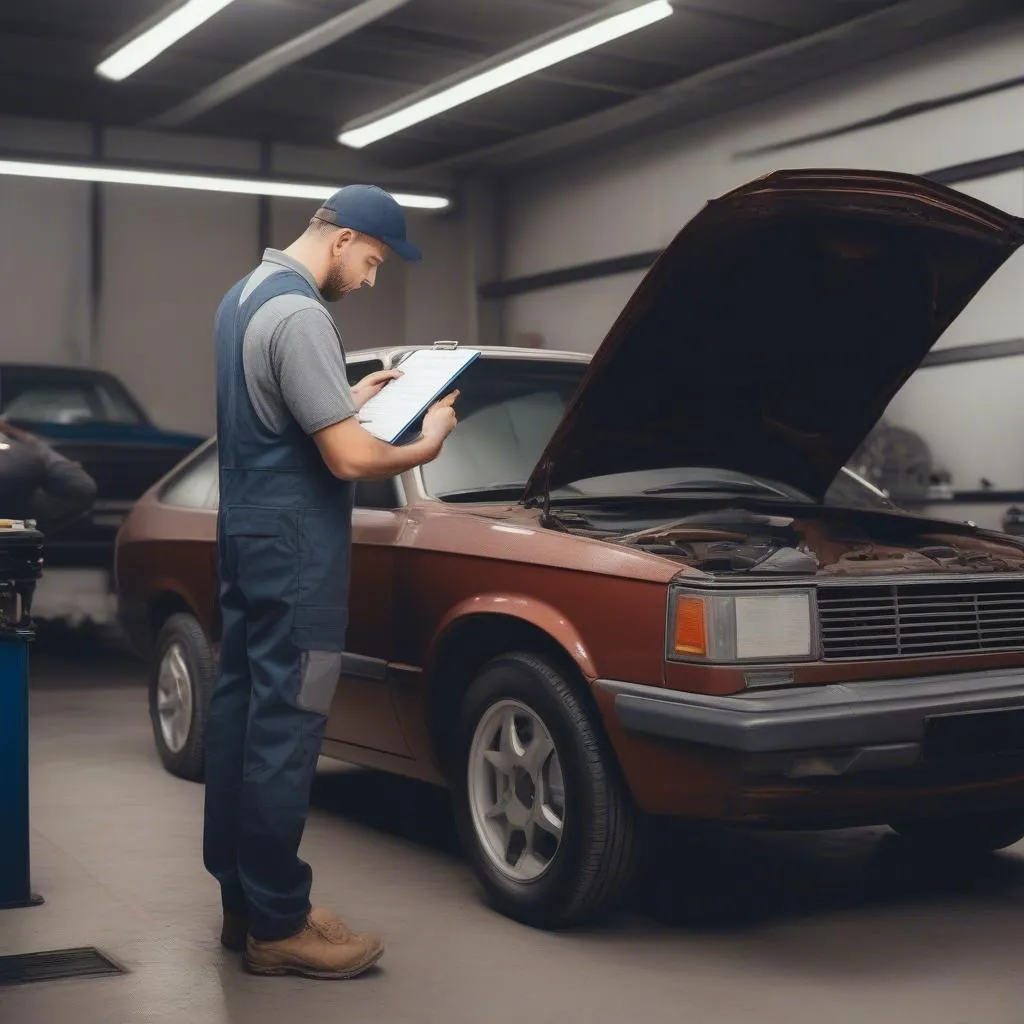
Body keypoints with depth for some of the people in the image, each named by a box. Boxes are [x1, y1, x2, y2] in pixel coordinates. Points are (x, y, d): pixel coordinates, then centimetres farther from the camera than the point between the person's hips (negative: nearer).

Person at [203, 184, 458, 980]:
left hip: (247, 531, 11)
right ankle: (277, 925, 3)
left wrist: (353, 395, 19)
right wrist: (427, 444, -6)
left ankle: (241, 898, 23)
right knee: (284, 727, -5)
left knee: (241, 708, 13)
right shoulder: (298, 314, -19)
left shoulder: (244, 295, 14)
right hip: (293, 544, -11)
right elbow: (348, 458, -22)